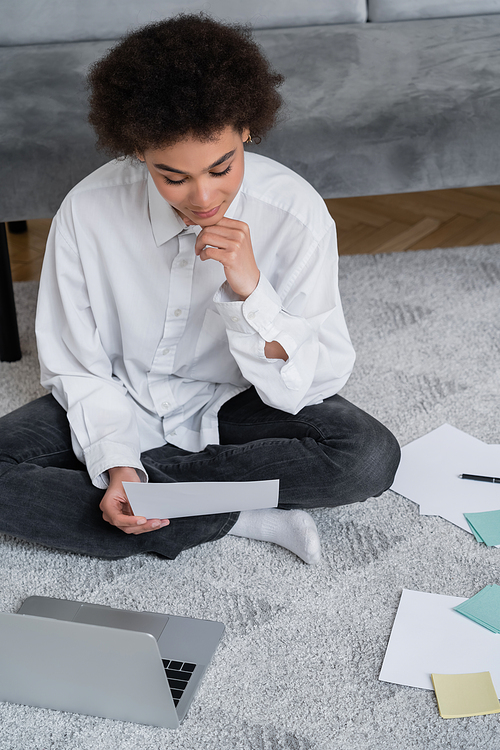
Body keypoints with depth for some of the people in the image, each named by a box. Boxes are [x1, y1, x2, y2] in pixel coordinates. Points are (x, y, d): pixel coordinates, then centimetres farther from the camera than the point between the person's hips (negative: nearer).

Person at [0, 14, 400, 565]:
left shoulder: (296, 213, -22)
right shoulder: (86, 213, -20)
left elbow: (307, 387, -19)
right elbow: (77, 369, -9)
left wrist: (250, 290, -34)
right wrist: (116, 465, -24)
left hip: (234, 403, -1)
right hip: (121, 404, 1)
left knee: (371, 457, -27)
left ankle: (151, 476, -14)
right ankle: (242, 520, -19)